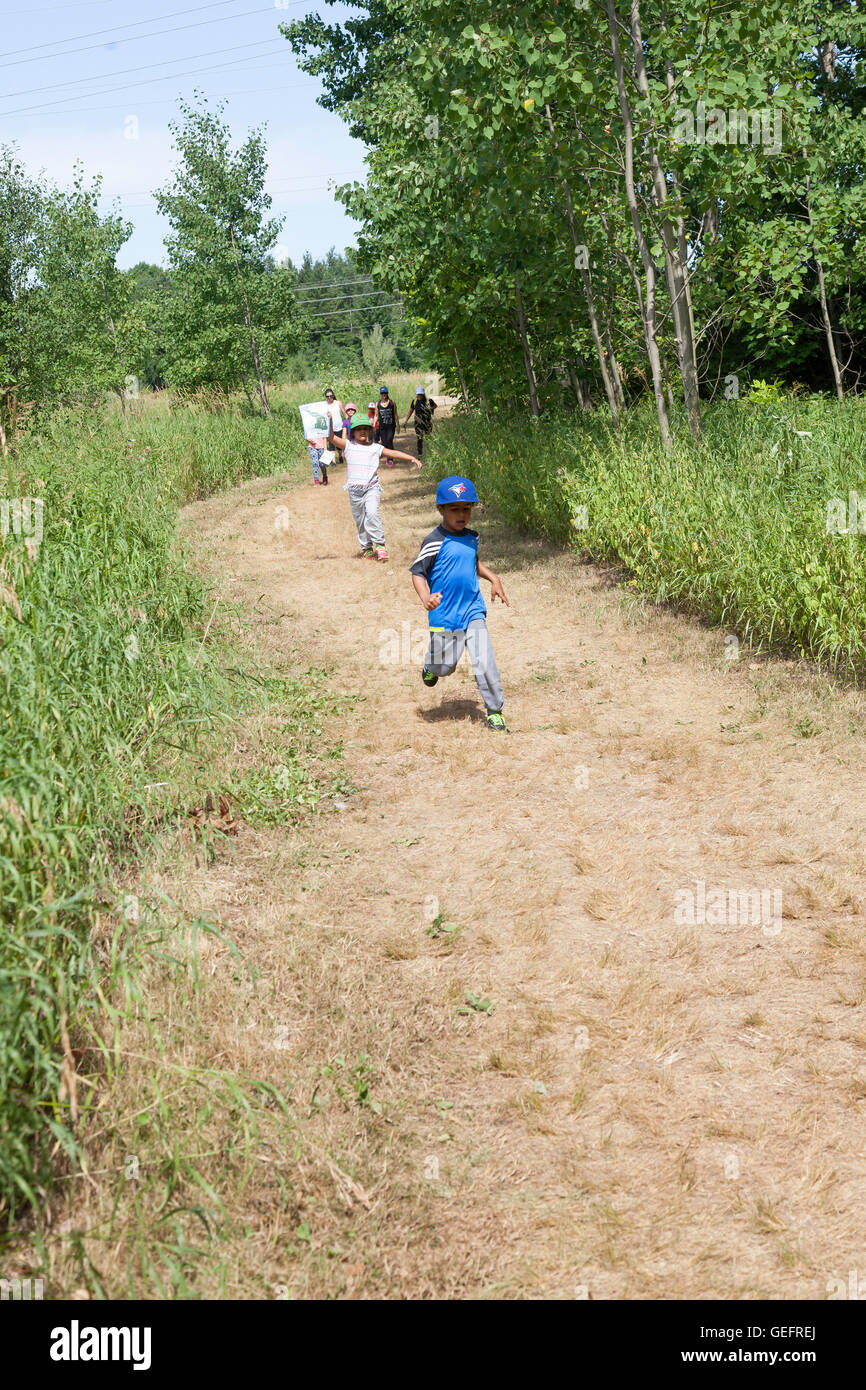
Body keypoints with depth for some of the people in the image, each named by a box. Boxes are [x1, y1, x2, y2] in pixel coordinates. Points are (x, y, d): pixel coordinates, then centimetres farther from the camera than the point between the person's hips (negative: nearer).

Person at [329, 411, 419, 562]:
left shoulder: (375, 448, 7)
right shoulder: (348, 446, 5)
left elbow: (393, 453, 5)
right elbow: (331, 438, -4)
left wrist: (412, 458, -3)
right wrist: (330, 421, -19)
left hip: (372, 488, -1)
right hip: (354, 490, 1)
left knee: (372, 514, -23)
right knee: (360, 520, 8)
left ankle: (379, 544, -14)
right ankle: (366, 548, 22)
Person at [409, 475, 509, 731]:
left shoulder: (471, 537, 7)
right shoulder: (435, 542, -14)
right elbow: (417, 572, -13)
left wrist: (493, 578, 14)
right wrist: (425, 598, -29)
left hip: (473, 611, 4)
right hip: (444, 614, -4)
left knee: (485, 662, -7)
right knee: (445, 666, 10)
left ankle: (495, 710, 6)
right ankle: (430, 666, 47)